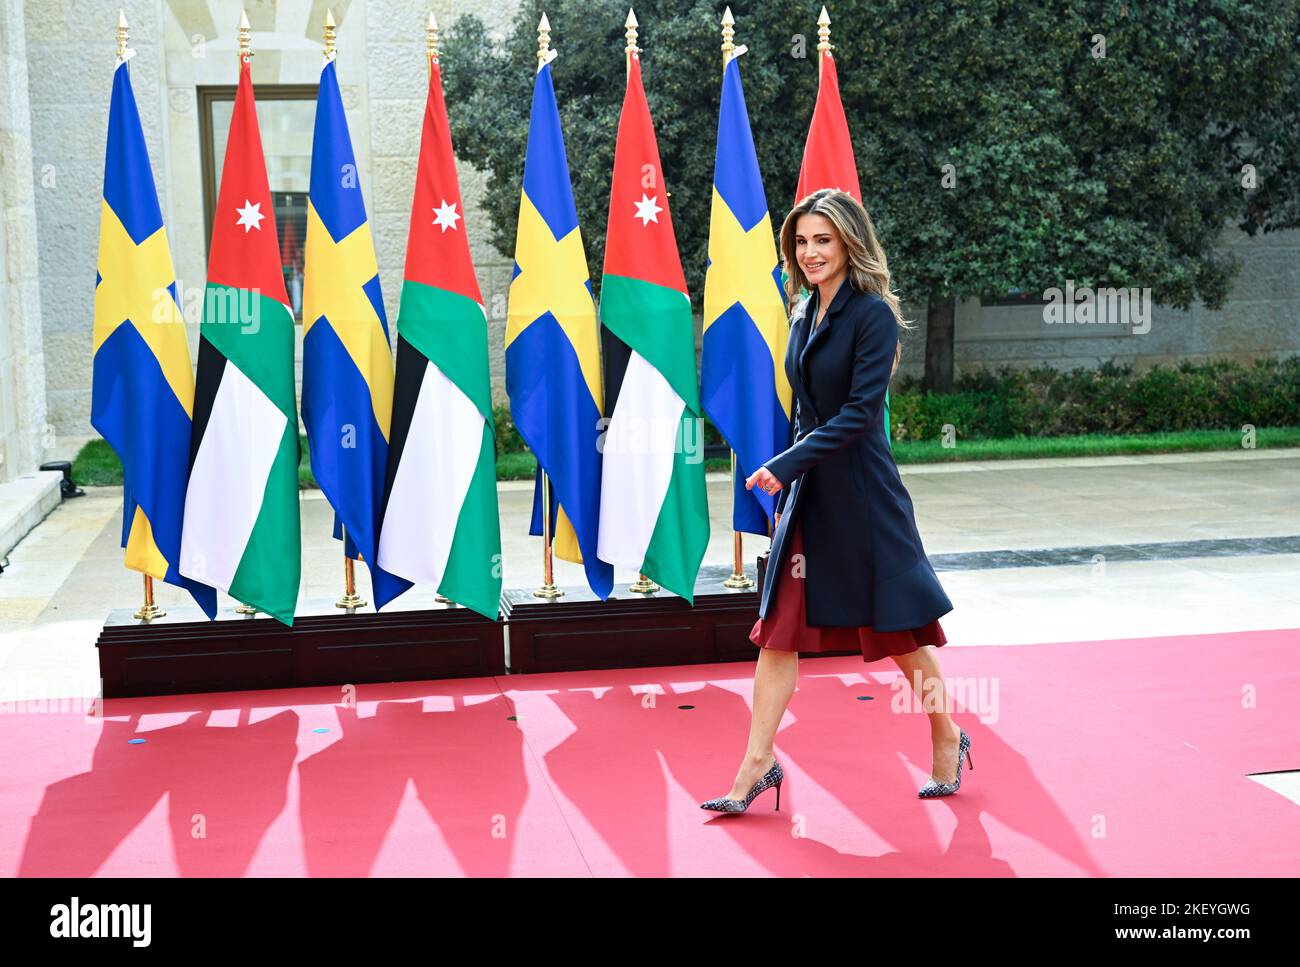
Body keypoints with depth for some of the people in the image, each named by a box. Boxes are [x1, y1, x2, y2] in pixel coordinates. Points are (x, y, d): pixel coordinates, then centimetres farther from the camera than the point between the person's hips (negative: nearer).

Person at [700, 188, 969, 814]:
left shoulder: (873, 314, -12)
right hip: (806, 492, 7)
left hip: (862, 492, -7)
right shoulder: (804, 316, 10)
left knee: (897, 626, 7)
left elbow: (859, 411, -19)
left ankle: (948, 740, 28)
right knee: (779, 627, 3)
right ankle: (757, 763, 8)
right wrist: (787, 484, 14)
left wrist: (785, 464, -22)